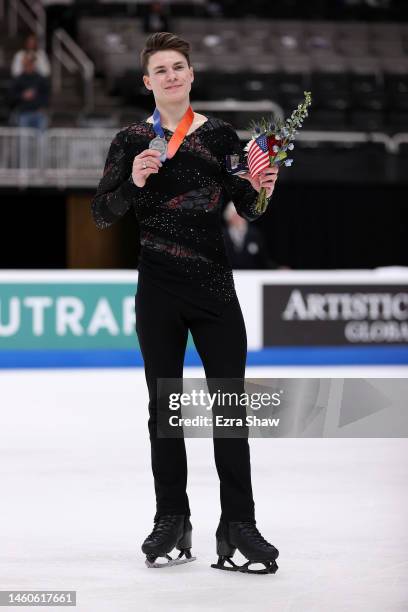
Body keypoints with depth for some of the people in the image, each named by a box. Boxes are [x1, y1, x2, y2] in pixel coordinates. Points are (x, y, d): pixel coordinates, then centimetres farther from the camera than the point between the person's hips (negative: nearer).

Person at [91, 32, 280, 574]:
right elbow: (102, 215, 2)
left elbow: (248, 208, 10)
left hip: (215, 285, 0)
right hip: (158, 288, 0)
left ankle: (238, 524, 0)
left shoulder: (222, 135, 5)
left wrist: (259, 189, -11)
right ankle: (172, 520, 15)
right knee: (164, 404, 6)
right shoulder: (133, 141, 3)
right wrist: (133, 183, -15)